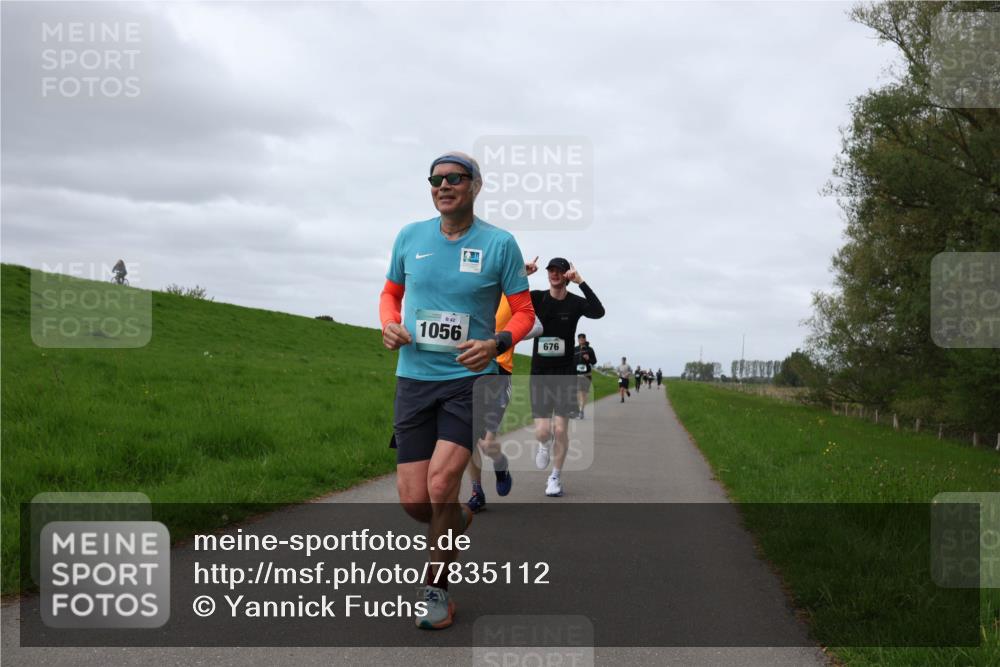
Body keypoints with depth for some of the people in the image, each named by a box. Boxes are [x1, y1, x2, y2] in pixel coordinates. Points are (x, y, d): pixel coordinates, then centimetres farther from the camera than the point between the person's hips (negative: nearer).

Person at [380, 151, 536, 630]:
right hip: (414, 379, 3)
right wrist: (389, 325, -4)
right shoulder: (410, 237, 5)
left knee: (440, 482, -18)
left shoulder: (499, 243, -4)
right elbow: (391, 292, 19)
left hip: (470, 379, -3)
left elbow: (524, 311, 2)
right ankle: (457, 523, 35)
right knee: (413, 500, -2)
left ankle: (437, 588, 3)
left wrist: (496, 343, -18)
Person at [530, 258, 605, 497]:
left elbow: (599, 312, -24)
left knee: (561, 429, -2)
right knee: (542, 431, -6)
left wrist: (581, 282, -25)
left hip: (565, 373, 0)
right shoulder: (537, 298, -1)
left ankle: (556, 477, 17)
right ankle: (543, 446, 33)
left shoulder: (576, 302, -4)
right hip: (540, 372, 0)